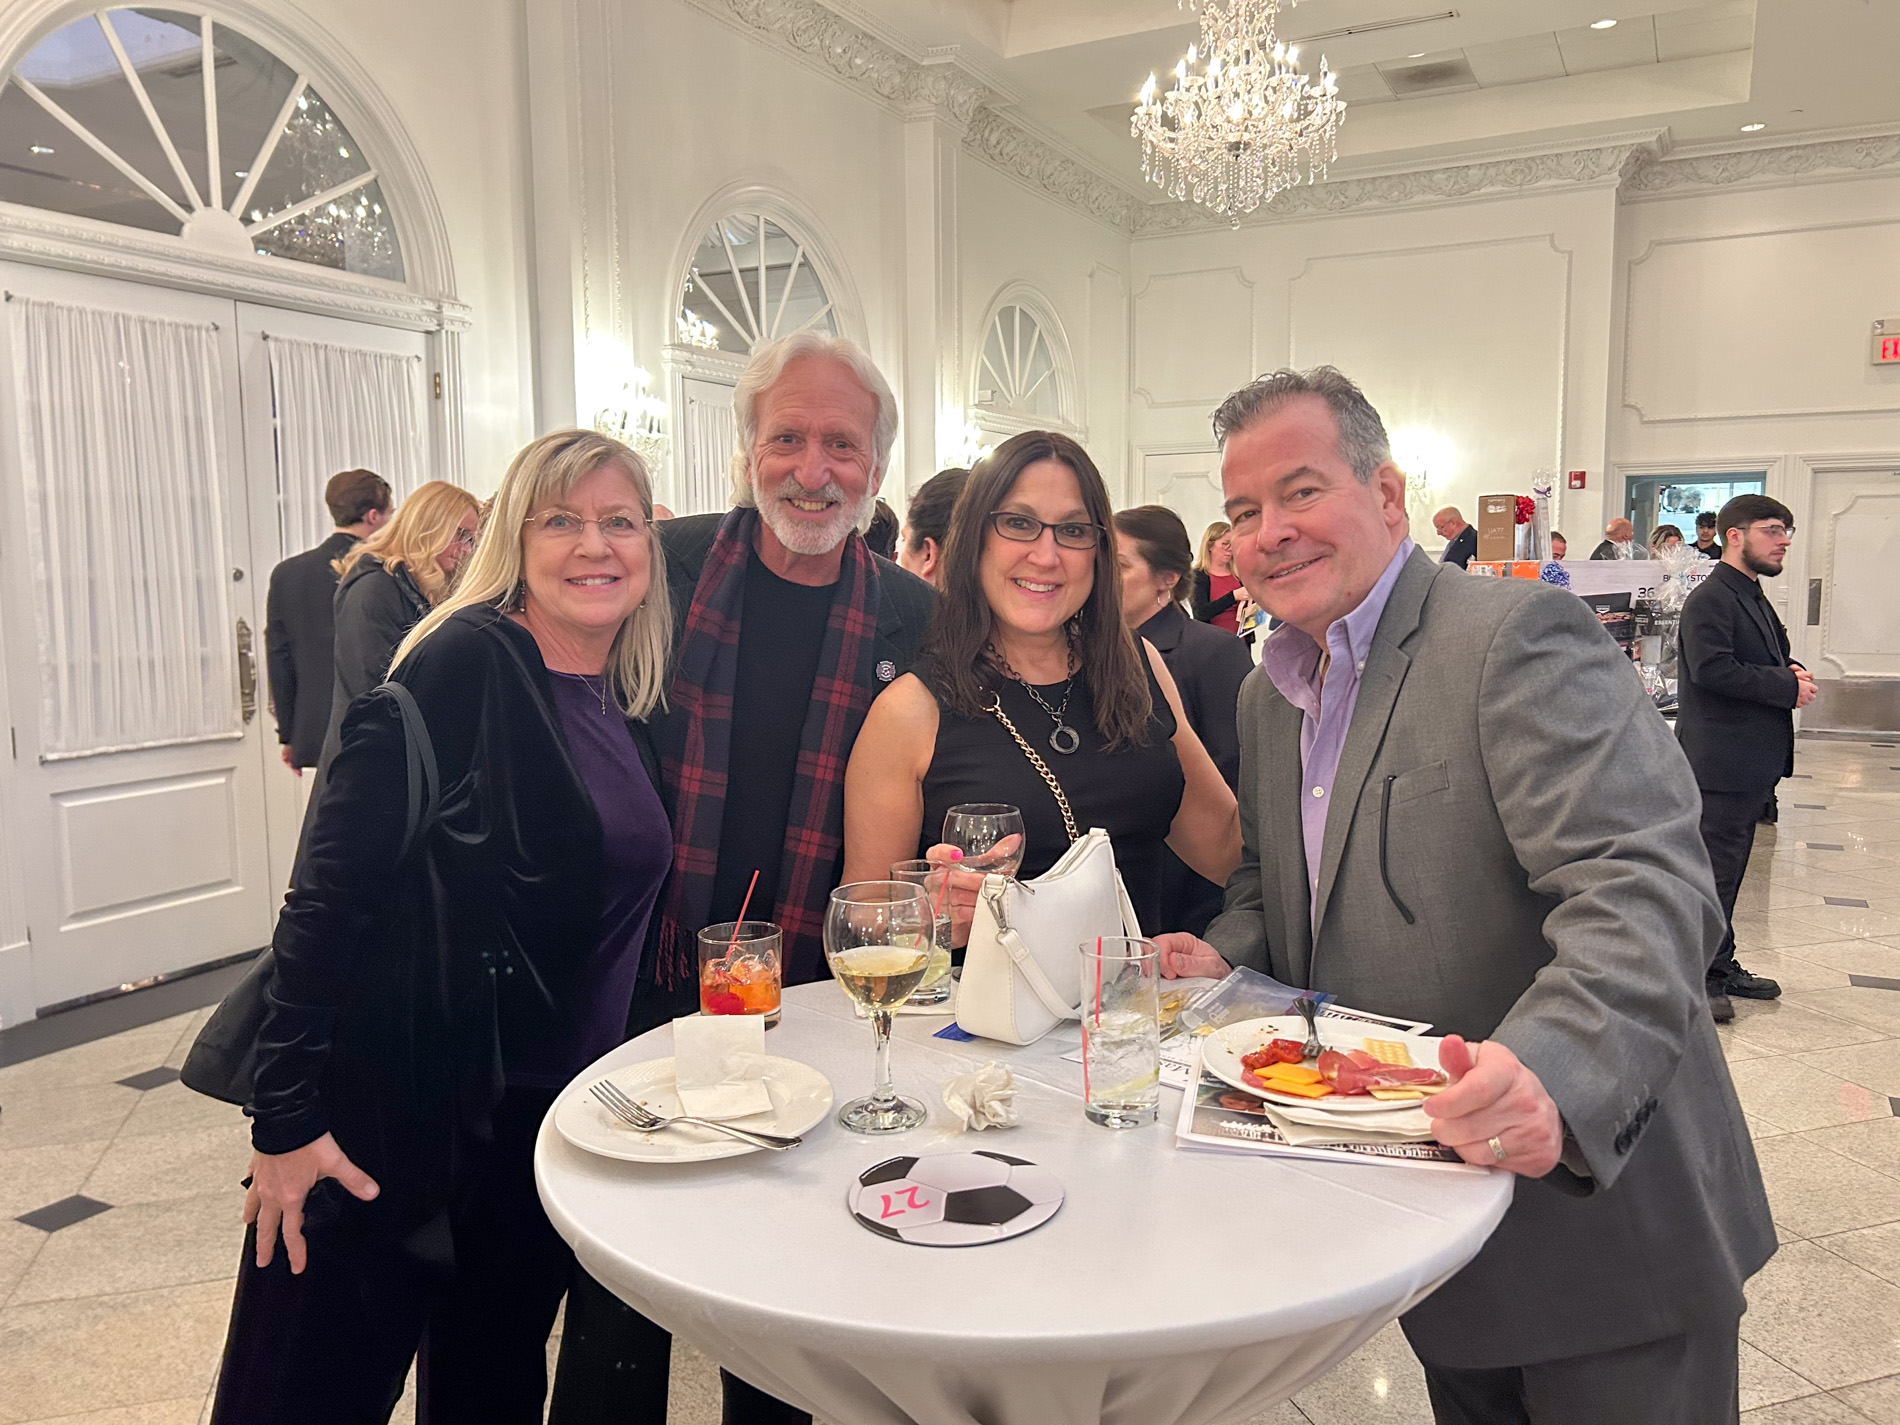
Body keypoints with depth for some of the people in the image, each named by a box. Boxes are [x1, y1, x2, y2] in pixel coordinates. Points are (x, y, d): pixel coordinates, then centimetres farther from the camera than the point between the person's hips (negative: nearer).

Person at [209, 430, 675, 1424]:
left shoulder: (633, 700, 6)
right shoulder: (465, 663, -16)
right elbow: (333, 887, -18)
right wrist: (286, 1112, -19)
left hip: (550, 1116, 7)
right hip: (404, 1108, -6)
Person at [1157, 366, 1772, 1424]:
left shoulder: (1520, 634, -19)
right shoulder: (1271, 694, 7)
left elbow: (1647, 893, -29)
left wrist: (1549, 1073, -45)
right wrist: (1226, 956, -4)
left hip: (1597, 1210, -7)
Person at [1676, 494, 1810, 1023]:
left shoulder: (1753, 597, 18)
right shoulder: (1710, 599, -15)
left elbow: (1770, 659, 26)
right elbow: (1712, 669, -26)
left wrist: (1791, 671, 3)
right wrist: (1788, 687, -18)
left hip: (1752, 761, 10)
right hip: (1721, 759, -10)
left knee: (1728, 868, 17)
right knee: (1713, 870, -4)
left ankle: (1720, 965, 28)